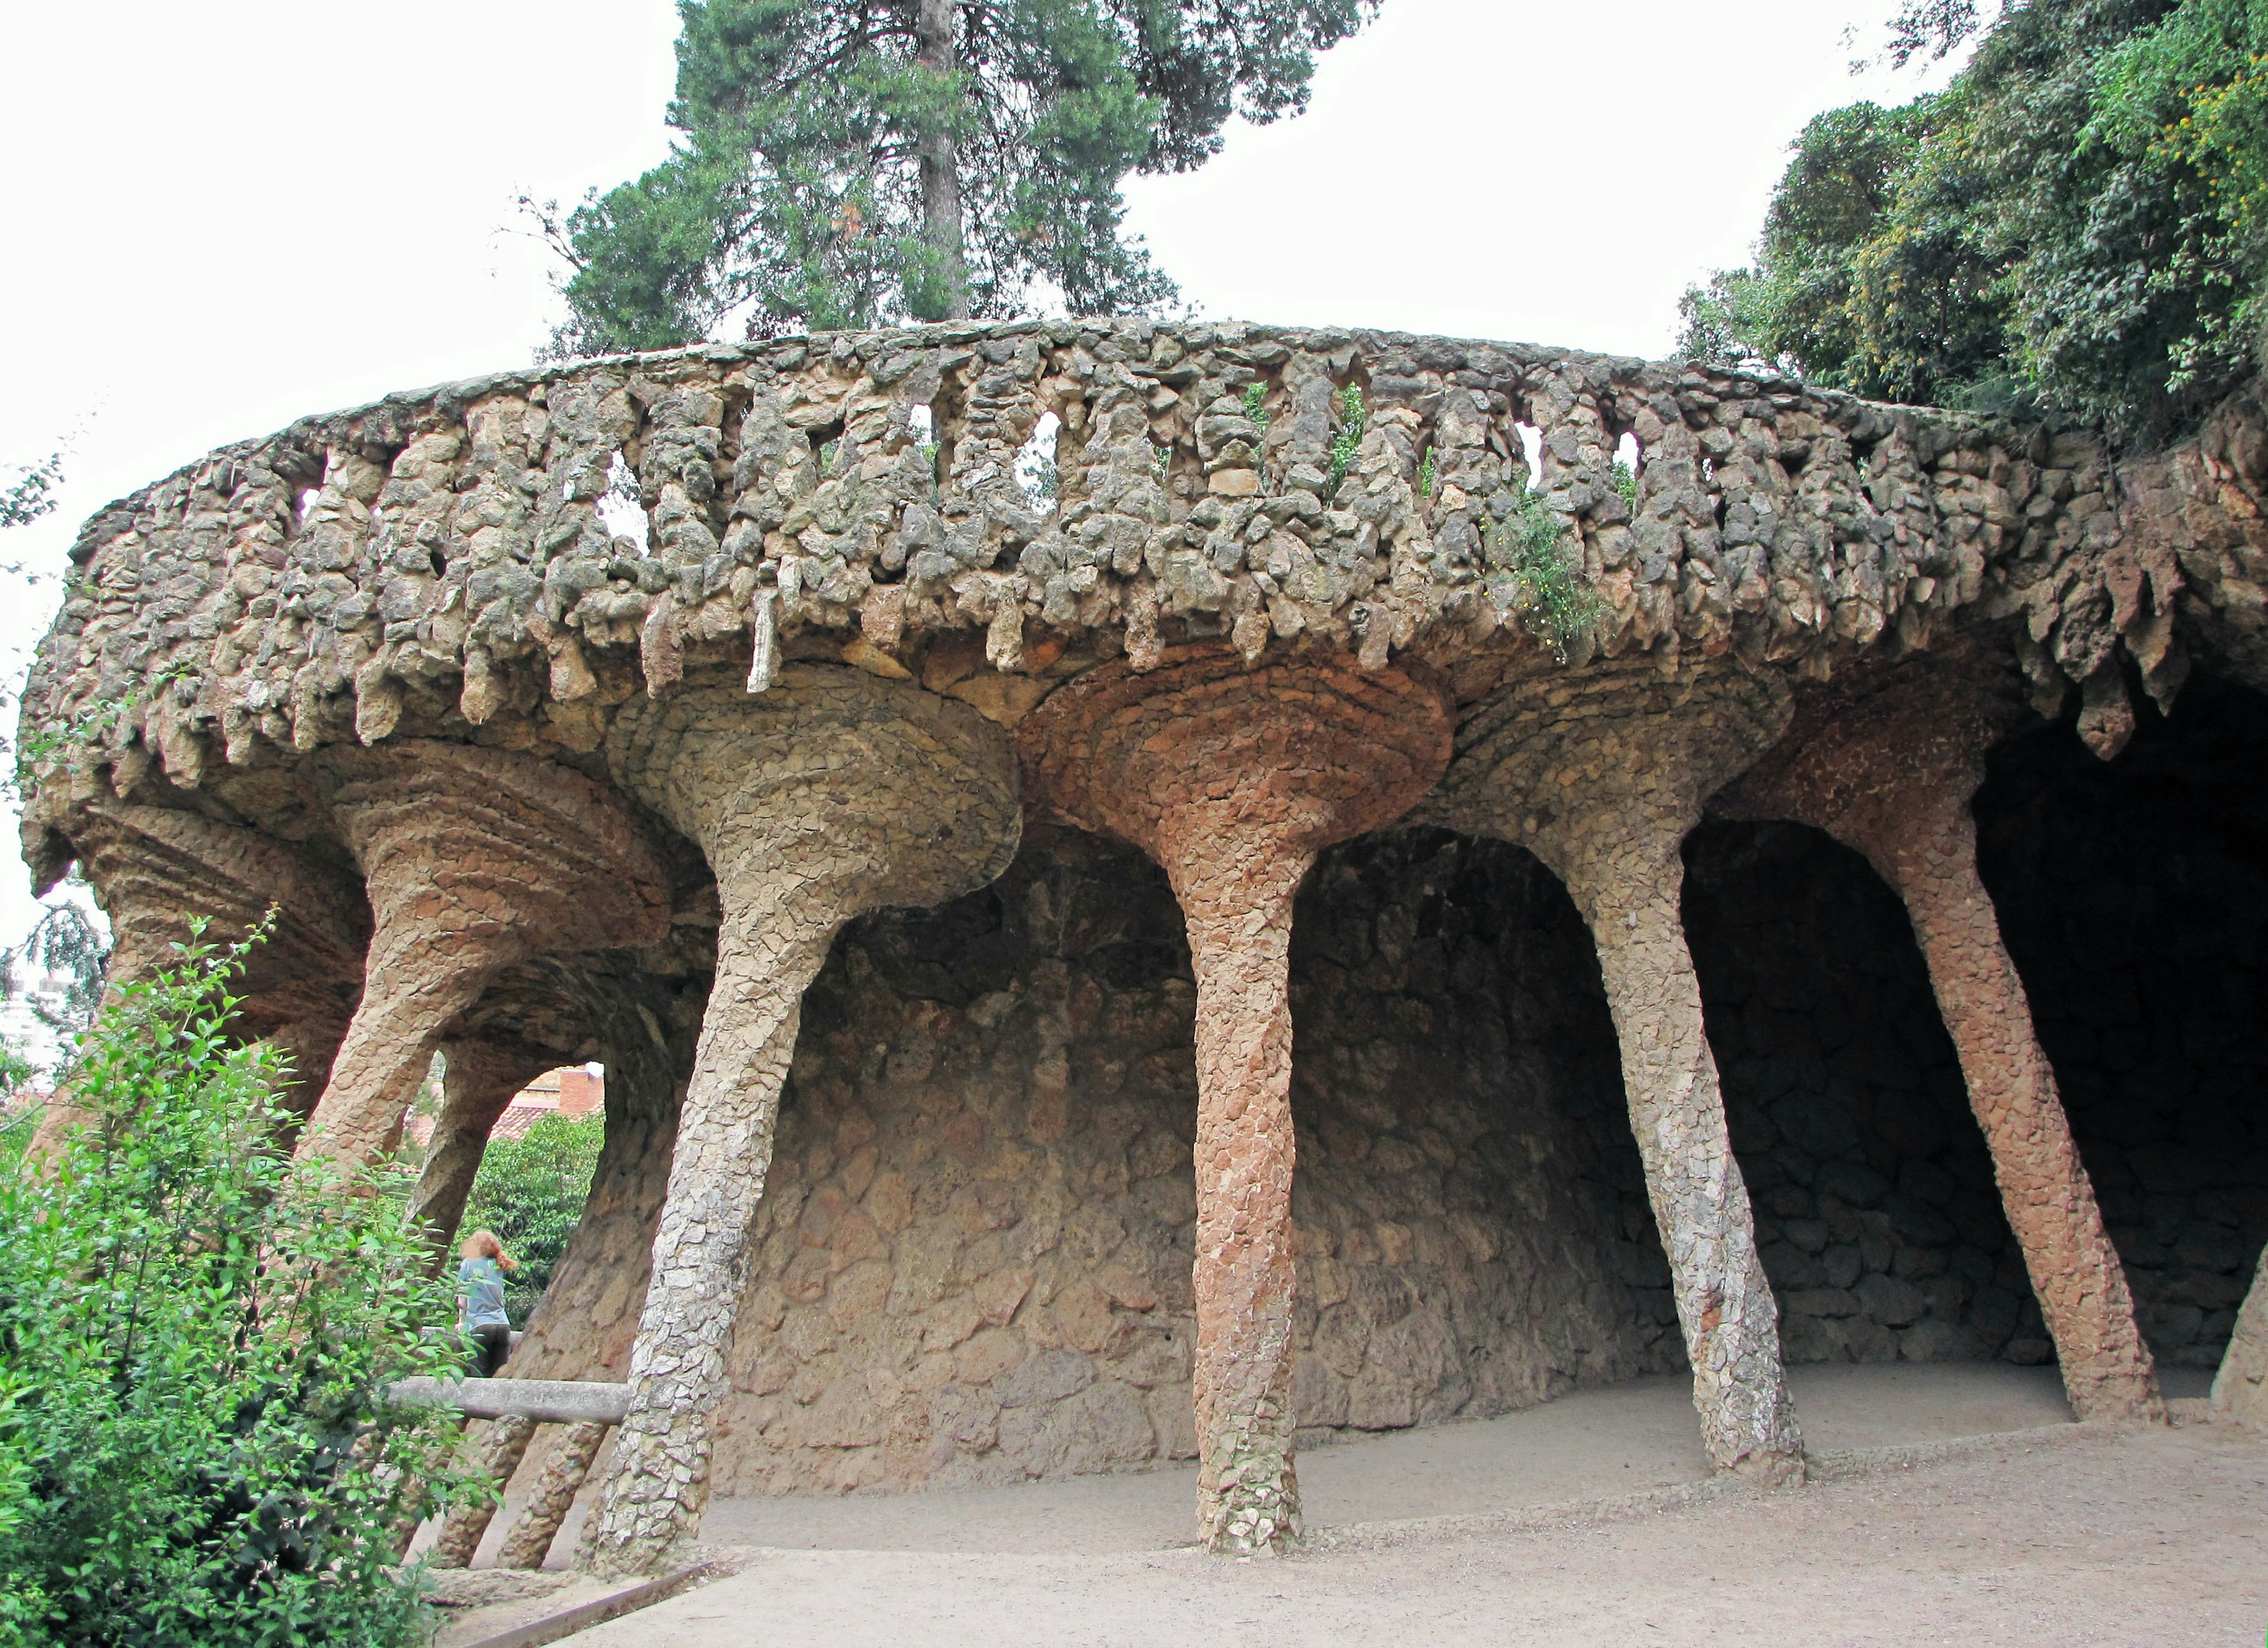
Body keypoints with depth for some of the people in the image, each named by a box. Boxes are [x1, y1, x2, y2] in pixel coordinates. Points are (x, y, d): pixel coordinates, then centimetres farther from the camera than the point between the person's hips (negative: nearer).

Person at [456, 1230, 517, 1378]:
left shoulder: (468, 1264, 9)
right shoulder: (498, 1267, 18)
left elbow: (462, 1295, 15)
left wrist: (461, 1321, 24)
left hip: (480, 1327, -4)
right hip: (503, 1325, 4)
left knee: (481, 1376, -6)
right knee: (500, 1376, 2)